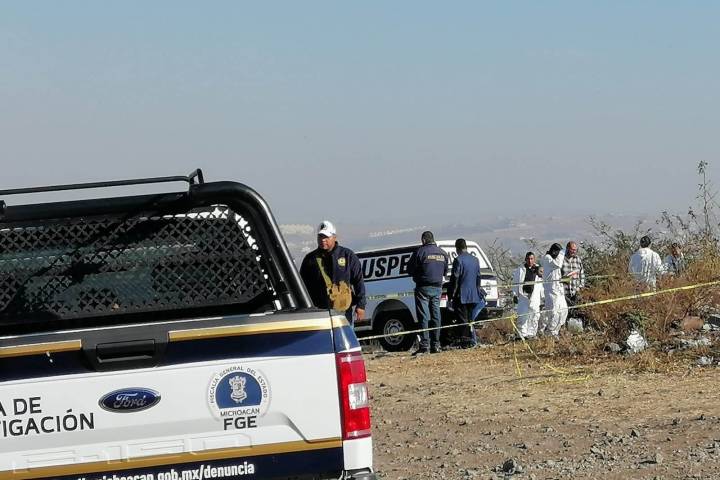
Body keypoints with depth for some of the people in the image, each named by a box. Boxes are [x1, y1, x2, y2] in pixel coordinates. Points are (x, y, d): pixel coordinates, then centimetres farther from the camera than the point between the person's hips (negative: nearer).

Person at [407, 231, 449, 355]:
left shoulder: (420, 252, -11)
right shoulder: (442, 253, 8)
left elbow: (410, 269, -5)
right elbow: (445, 271, 18)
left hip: (423, 288, -5)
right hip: (437, 288, 5)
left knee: (423, 316, -6)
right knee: (435, 316, 9)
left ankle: (424, 345, -12)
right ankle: (435, 345, 9)